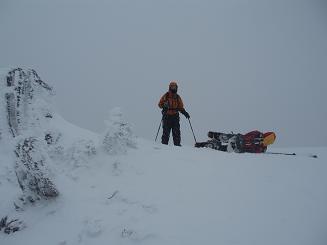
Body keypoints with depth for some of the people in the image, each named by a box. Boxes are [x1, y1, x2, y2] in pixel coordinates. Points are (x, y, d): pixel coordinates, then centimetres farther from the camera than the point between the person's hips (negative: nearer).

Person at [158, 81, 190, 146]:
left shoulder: (178, 97, 14)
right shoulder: (165, 96, 5)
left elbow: (181, 107, 16)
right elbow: (160, 104, 4)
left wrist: (184, 112, -1)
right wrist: (164, 105, -18)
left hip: (175, 116, 3)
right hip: (167, 116, -2)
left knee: (176, 132, -2)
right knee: (166, 132, -5)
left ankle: (177, 144, 3)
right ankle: (164, 144, 2)